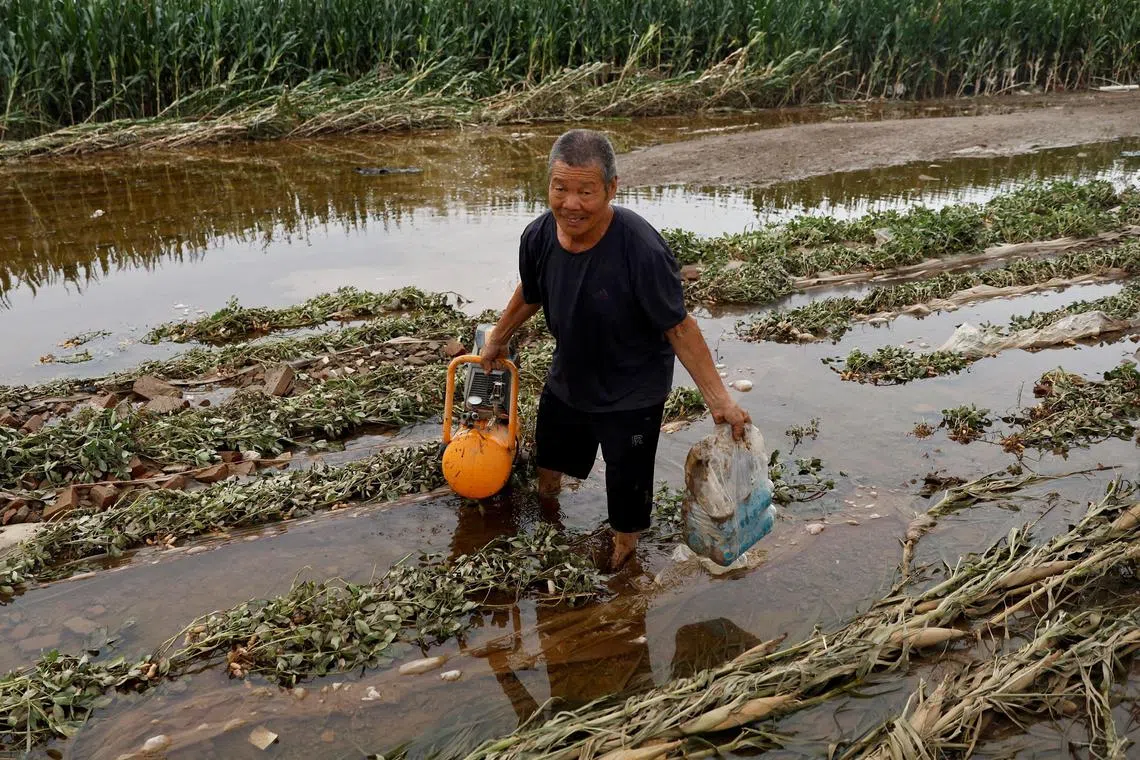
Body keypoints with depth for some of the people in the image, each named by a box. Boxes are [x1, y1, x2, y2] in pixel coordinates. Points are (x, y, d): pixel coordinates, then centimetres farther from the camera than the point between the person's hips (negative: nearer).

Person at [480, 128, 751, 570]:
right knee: (549, 451, 30)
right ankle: (547, 501, 63)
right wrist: (498, 340, 19)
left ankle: (624, 552, 39)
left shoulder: (641, 250, -34)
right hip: (567, 380, 6)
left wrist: (718, 398, -28)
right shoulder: (539, 236, -17)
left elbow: (679, 327, -26)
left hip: (631, 396, -5)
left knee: (627, 486, 8)